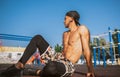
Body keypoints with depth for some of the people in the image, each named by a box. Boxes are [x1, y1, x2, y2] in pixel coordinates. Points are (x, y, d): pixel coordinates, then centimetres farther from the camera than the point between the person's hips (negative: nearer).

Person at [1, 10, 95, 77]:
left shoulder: (82, 29, -5)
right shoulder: (65, 34, 18)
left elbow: (86, 50, -9)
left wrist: (90, 69, -15)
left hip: (67, 65, -8)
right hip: (58, 58, 8)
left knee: (51, 67, -46)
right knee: (37, 38, 3)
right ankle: (20, 65, -6)